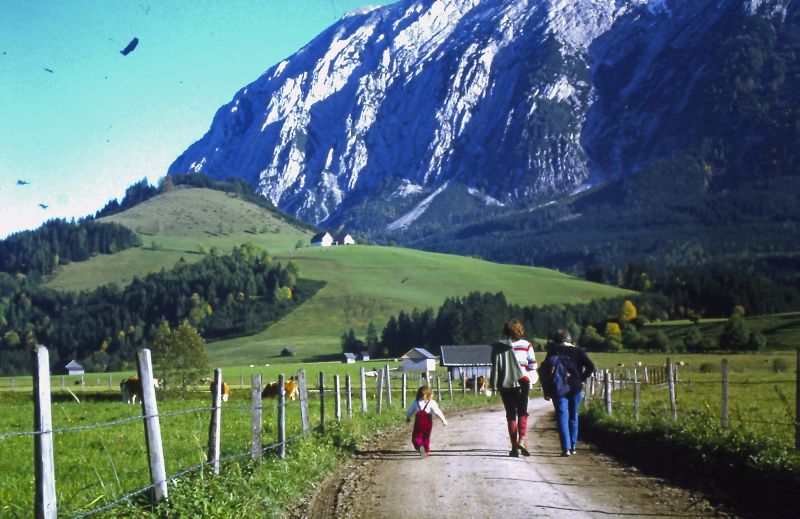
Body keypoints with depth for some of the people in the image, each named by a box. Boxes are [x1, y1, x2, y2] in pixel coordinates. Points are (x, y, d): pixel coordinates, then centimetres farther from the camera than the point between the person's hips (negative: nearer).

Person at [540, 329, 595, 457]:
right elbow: (590, 367, -5)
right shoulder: (577, 351, 5)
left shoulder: (553, 352, 1)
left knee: (562, 417, -1)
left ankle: (566, 448, -13)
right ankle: (573, 446, 22)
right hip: (575, 388, 2)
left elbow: (544, 370, -3)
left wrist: (546, 390, 1)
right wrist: (581, 379, 3)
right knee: (573, 417, 16)